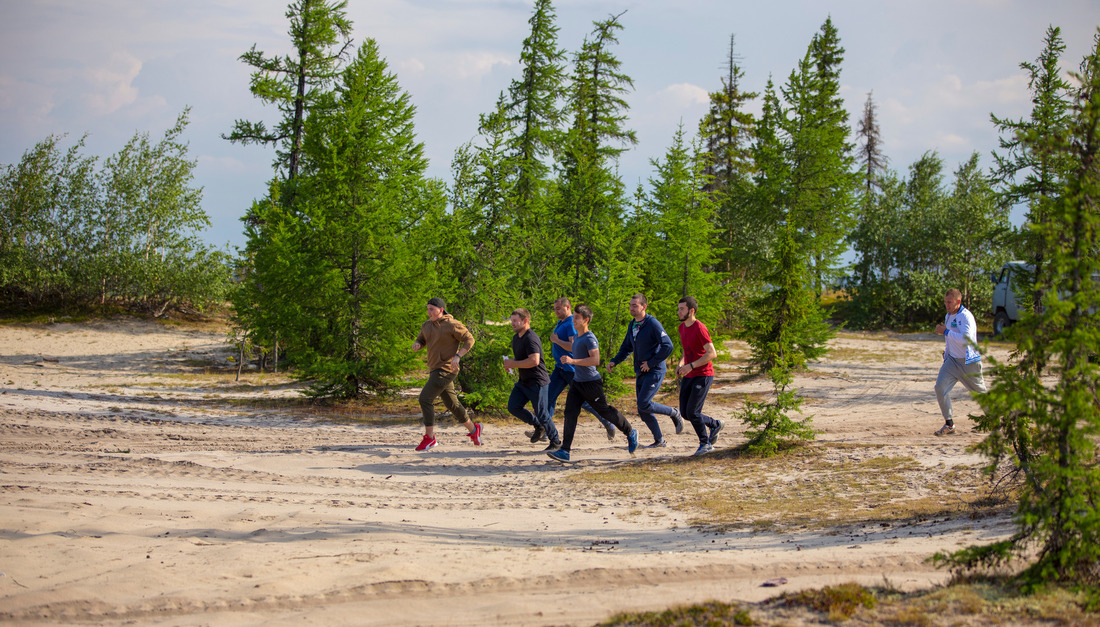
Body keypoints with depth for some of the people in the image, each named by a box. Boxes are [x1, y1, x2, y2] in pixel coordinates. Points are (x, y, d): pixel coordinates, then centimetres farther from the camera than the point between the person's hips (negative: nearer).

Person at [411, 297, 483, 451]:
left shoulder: (452, 325, -11)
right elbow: (421, 340, 22)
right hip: (435, 369, 9)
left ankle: (429, 437, -12)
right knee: (451, 403, 15)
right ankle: (473, 429, 31)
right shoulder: (426, 326, 11)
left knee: (425, 399, -16)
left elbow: (469, 340, -8)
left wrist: (457, 356, -20)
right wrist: (417, 345, -3)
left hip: (445, 370, -9)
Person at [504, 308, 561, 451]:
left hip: (537, 382, -10)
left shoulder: (531, 338, -20)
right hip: (523, 382, 10)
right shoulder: (516, 338, 13)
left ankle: (556, 442, 13)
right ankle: (538, 426, 19)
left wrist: (513, 364, -22)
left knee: (541, 413, -3)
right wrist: (510, 364, 7)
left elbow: (534, 361, -31)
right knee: (513, 407, 1)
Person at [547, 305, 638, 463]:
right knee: (570, 413, -5)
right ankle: (565, 451, -10)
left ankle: (631, 433, 28)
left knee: (605, 411, 5)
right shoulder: (577, 337, 12)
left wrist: (573, 361, -32)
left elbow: (595, 360, -29)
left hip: (591, 383, -8)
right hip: (577, 382, 8)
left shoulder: (589, 338, -17)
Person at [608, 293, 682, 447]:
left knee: (644, 404, -18)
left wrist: (651, 363, -19)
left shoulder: (653, 324, -15)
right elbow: (626, 348, 21)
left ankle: (674, 413, 5)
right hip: (640, 373, 8)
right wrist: (614, 361, 5)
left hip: (654, 372, -8)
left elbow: (668, 346, -21)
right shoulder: (632, 326, 11)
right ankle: (659, 440, 19)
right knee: (643, 411, 6)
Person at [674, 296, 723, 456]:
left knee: (692, 412, -11)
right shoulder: (682, 327, 9)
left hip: (703, 375, -8)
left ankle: (705, 443, 8)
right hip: (688, 377, 8)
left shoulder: (700, 329, -18)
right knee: (685, 413, 5)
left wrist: (691, 366, -25)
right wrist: (680, 363, 6)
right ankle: (715, 424, 25)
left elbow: (712, 353, -22)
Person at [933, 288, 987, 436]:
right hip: (952, 360, 7)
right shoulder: (948, 316, 9)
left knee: (980, 390, 9)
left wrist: (946, 331, -27)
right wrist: (946, 355, 22)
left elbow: (966, 339, -32)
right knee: (940, 387, -12)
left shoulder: (966, 316, -19)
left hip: (969, 362, -7)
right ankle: (949, 424, -3)